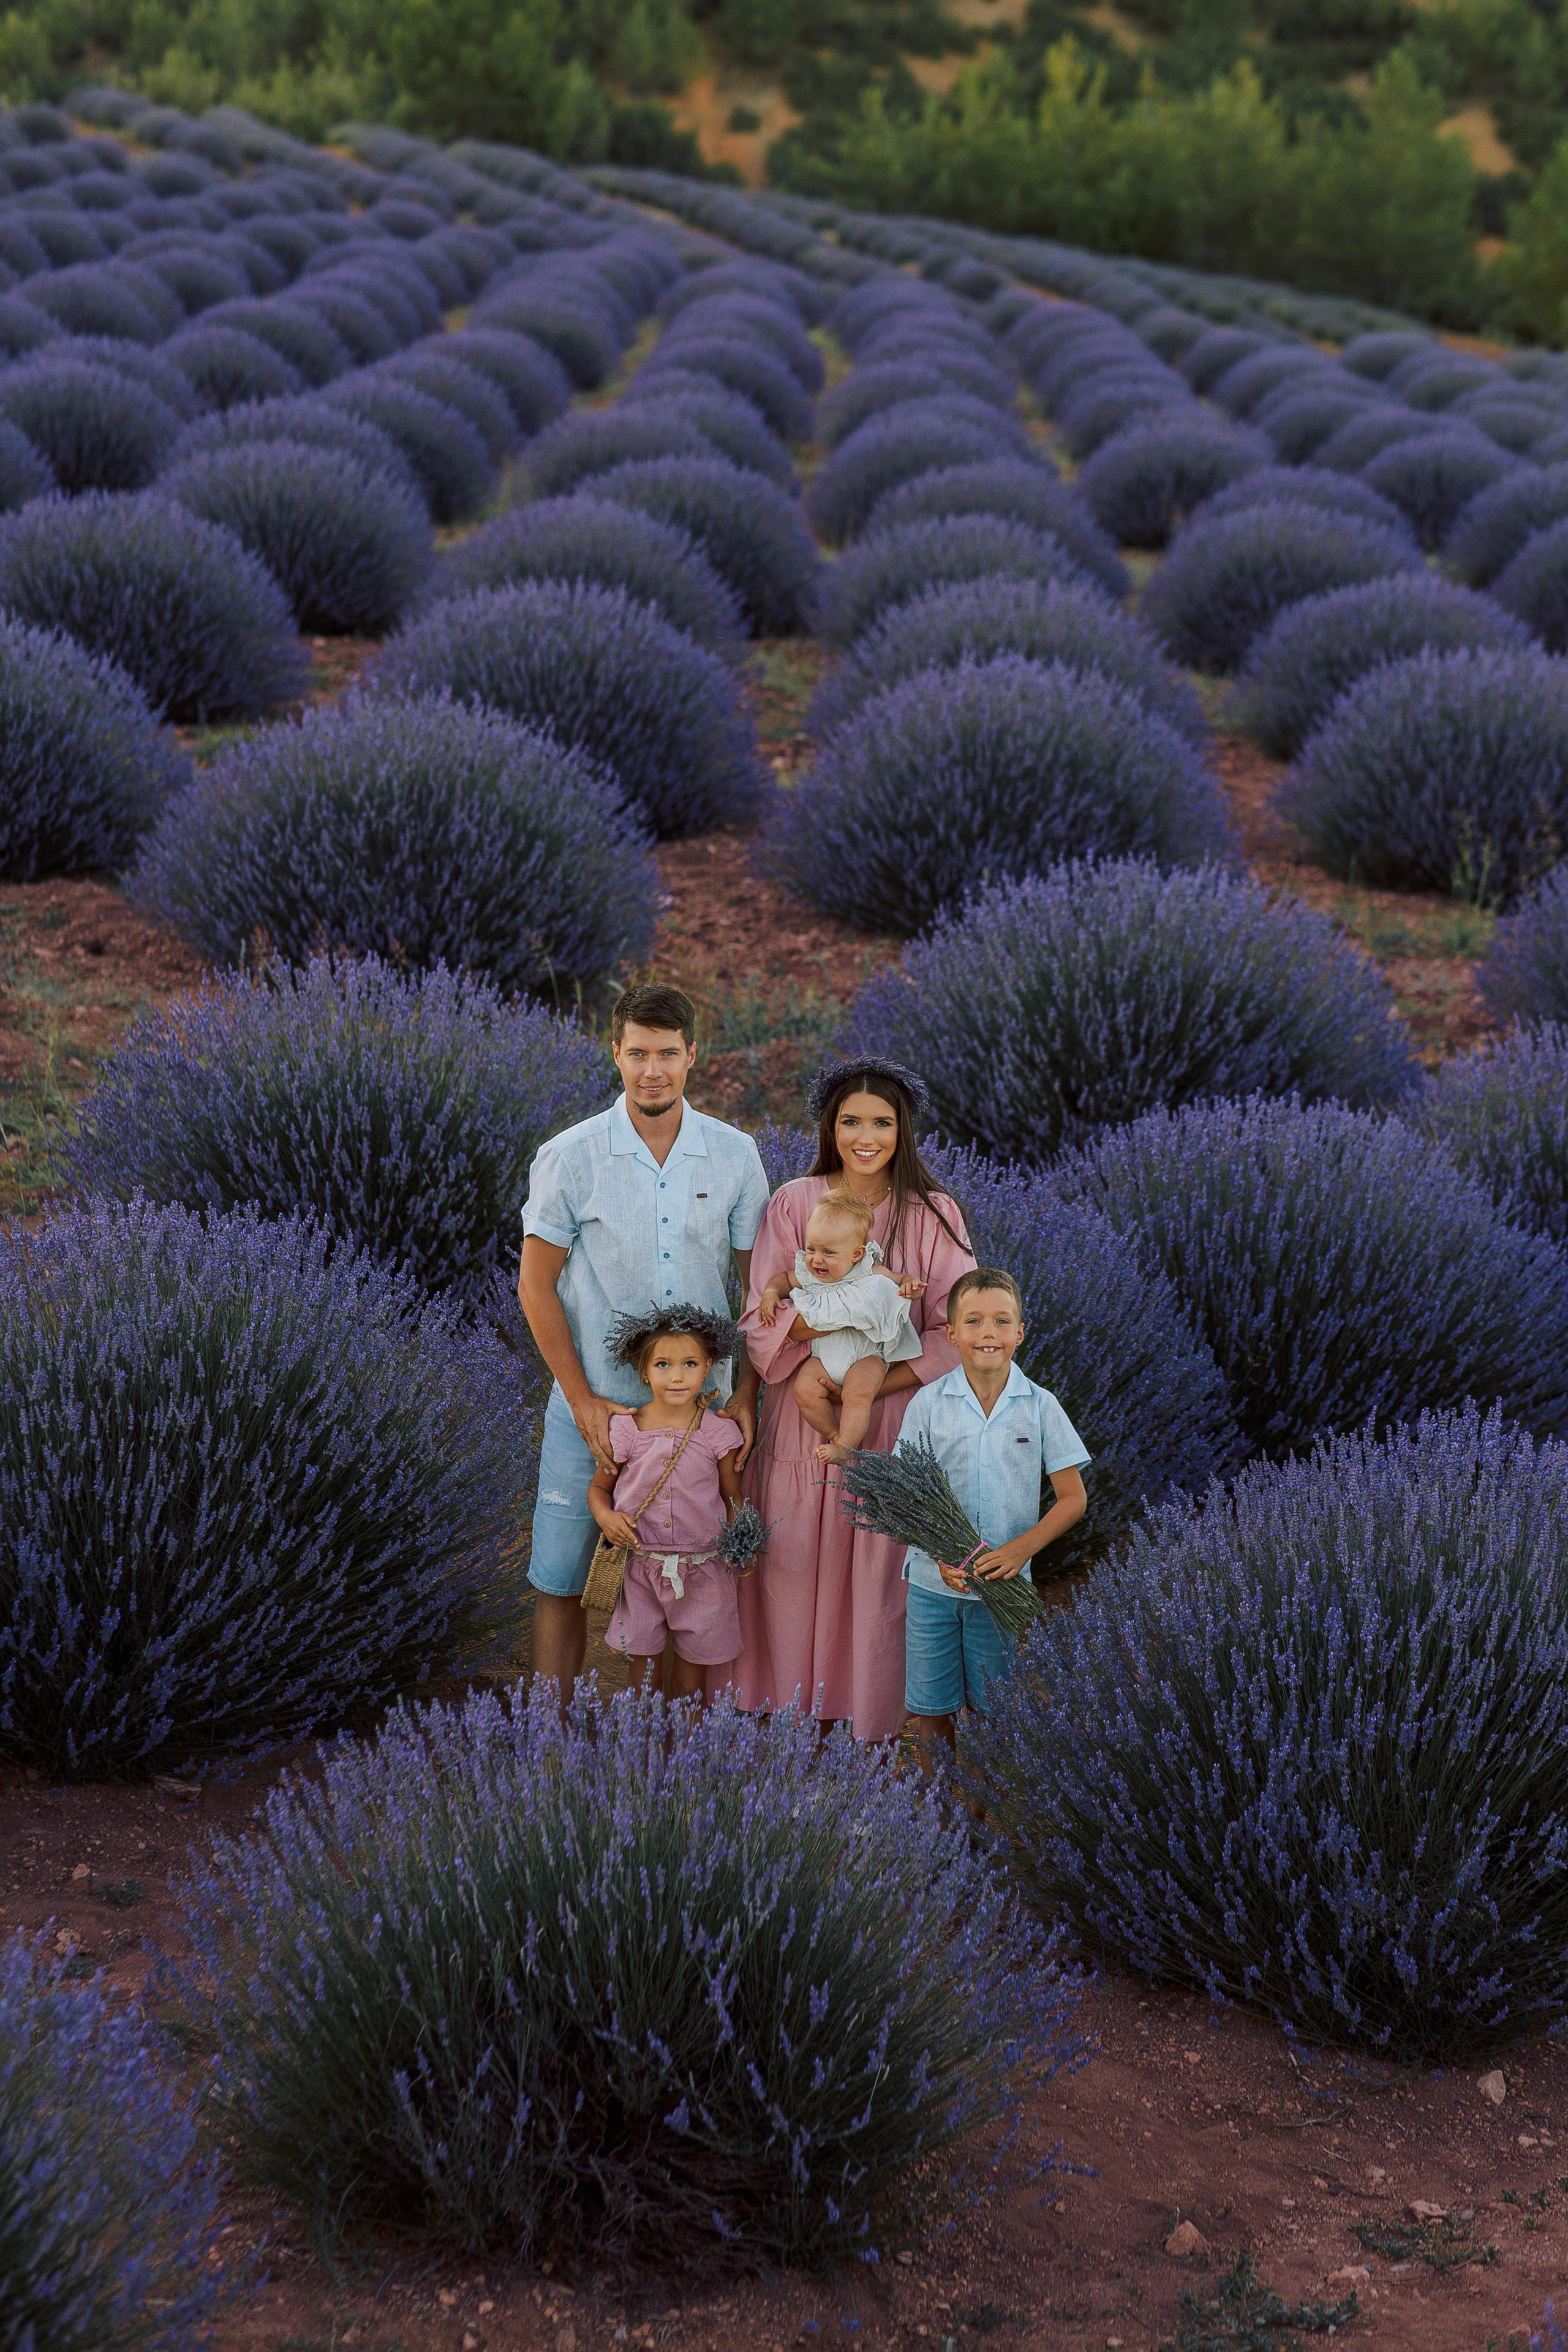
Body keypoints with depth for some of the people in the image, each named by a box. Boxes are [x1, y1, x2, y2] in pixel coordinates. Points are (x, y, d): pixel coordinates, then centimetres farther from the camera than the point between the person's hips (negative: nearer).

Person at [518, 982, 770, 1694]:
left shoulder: (734, 1156, -1)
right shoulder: (568, 1159, -8)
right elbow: (536, 1286, -3)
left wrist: (747, 1394, -2)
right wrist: (585, 1402, -9)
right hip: (595, 1406, -2)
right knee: (564, 1582, 2)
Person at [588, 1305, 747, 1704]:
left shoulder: (719, 1431, -6)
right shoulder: (626, 1429, -6)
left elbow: (734, 1499, 4)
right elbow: (599, 1487, 6)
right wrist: (607, 1517, -15)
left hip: (700, 1570, 0)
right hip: (640, 1563, 0)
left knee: (693, 1663, 10)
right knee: (642, 1662, 9)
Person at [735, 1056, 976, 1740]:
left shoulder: (933, 1216, 0)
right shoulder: (793, 1204, 2)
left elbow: (955, 1335, -4)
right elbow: (763, 1323, -4)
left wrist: (872, 1384, -16)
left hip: (895, 1430, -1)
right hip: (801, 1424, 1)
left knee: (879, 1578, 0)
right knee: (792, 1578, 3)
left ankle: (874, 1731, 13)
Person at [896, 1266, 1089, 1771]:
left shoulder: (1040, 1406, -3)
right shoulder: (929, 1403, -3)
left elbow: (1073, 1498, -2)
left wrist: (1021, 1548, -18)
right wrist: (939, 1554, -17)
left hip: (1004, 1585, 0)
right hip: (933, 1582, 0)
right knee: (928, 1714, 7)